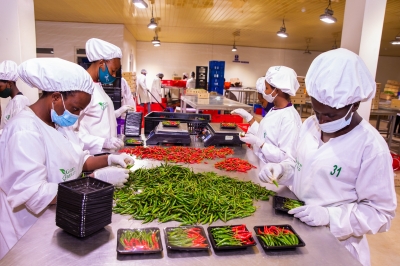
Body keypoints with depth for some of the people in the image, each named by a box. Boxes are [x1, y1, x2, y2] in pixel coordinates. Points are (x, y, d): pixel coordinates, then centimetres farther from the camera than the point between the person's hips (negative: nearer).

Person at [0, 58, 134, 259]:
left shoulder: (59, 122, 3)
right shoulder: (24, 132, -26)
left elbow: (77, 160, 11)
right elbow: (34, 195, -33)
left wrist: (110, 159, -7)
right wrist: (99, 178, -33)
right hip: (31, 233, -8)